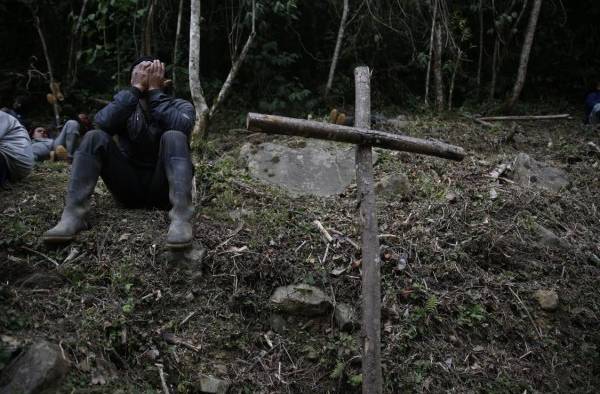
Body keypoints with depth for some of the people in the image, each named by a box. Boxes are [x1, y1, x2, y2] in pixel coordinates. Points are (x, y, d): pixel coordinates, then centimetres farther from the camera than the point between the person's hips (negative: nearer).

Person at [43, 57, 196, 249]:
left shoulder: (180, 106, 3)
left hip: (164, 188, -2)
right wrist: (136, 88, -16)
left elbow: (181, 127, -23)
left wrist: (154, 90, -16)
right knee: (95, 137, -17)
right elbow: (103, 122, -17)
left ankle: (181, 218, -45)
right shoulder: (126, 107, 9)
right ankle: (73, 214, -29)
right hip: (130, 186, 2)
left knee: (174, 137, -29)